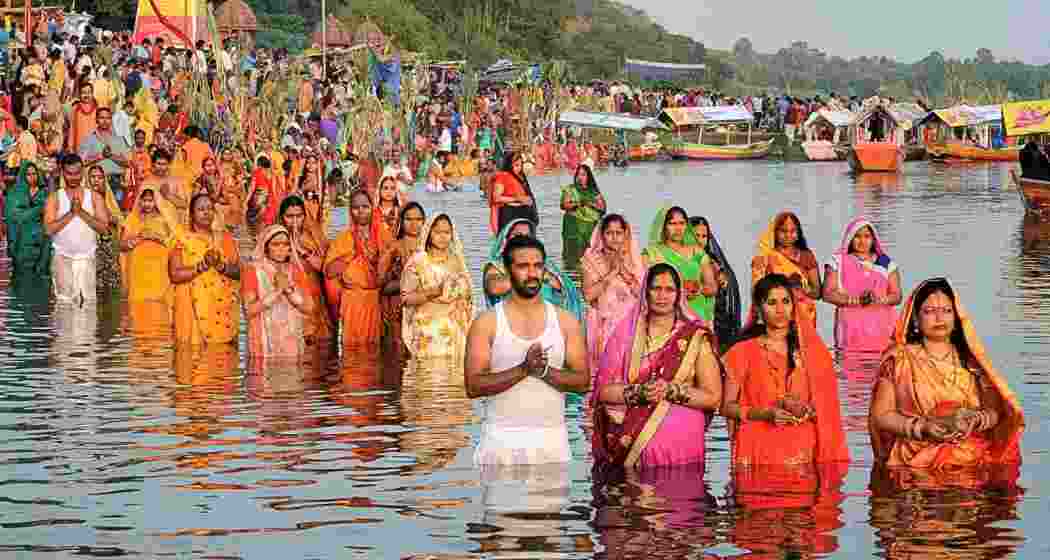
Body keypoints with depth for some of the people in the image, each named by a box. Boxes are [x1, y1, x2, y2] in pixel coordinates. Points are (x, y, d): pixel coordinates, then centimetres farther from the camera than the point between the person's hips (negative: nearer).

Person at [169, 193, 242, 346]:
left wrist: (221, 266, -12)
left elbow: (238, 271, 7)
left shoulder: (225, 239, 13)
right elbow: (175, 274, -8)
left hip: (222, 310, 3)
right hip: (193, 309, -3)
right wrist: (202, 266, -18)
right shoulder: (182, 239, 2)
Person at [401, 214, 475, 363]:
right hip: (428, 330, -4)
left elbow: (467, 297, 17)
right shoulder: (418, 261, -1)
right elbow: (407, 298, -7)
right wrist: (434, 292, -18)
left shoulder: (457, 261, 12)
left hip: (455, 332, 4)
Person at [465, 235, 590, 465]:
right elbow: (473, 386, -7)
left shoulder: (565, 321, 7)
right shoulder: (487, 323, 1)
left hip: (552, 438, 2)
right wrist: (523, 370, -18)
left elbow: (582, 382, 3)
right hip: (502, 438, -2)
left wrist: (545, 371, -14)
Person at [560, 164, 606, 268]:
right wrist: (577, 204, -15)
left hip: (592, 227, 2)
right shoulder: (569, 189, 12)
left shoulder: (594, 191, 15)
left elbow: (603, 207, 10)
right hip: (575, 226, -2)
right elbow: (564, 205, 1)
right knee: (575, 251, -13)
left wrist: (592, 204, -8)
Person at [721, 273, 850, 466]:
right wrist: (766, 413, -12)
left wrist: (804, 410, -10)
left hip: (802, 450, 1)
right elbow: (727, 407, 3)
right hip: (759, 450, -1)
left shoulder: (812, 350, 10)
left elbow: (827, 407, 11)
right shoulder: (742, 352, 5)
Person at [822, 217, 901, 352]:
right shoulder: (838, 262, 9)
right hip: (851, 325, -1)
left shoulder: (886, 263, 14)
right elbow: (828, 294, 0)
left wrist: (878, 300, -11)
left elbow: (896, 296, 9)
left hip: (881, 327, 1)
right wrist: (856, 300, -12)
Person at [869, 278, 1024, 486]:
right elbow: (880, 415, 4)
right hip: (917, 459, -2)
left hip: (973, 457, 2)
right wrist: (923, 427, -11)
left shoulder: (970, 360, 14)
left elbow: (995, 410, 11)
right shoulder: (899, 359, 8)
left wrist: (974, 419, -12)